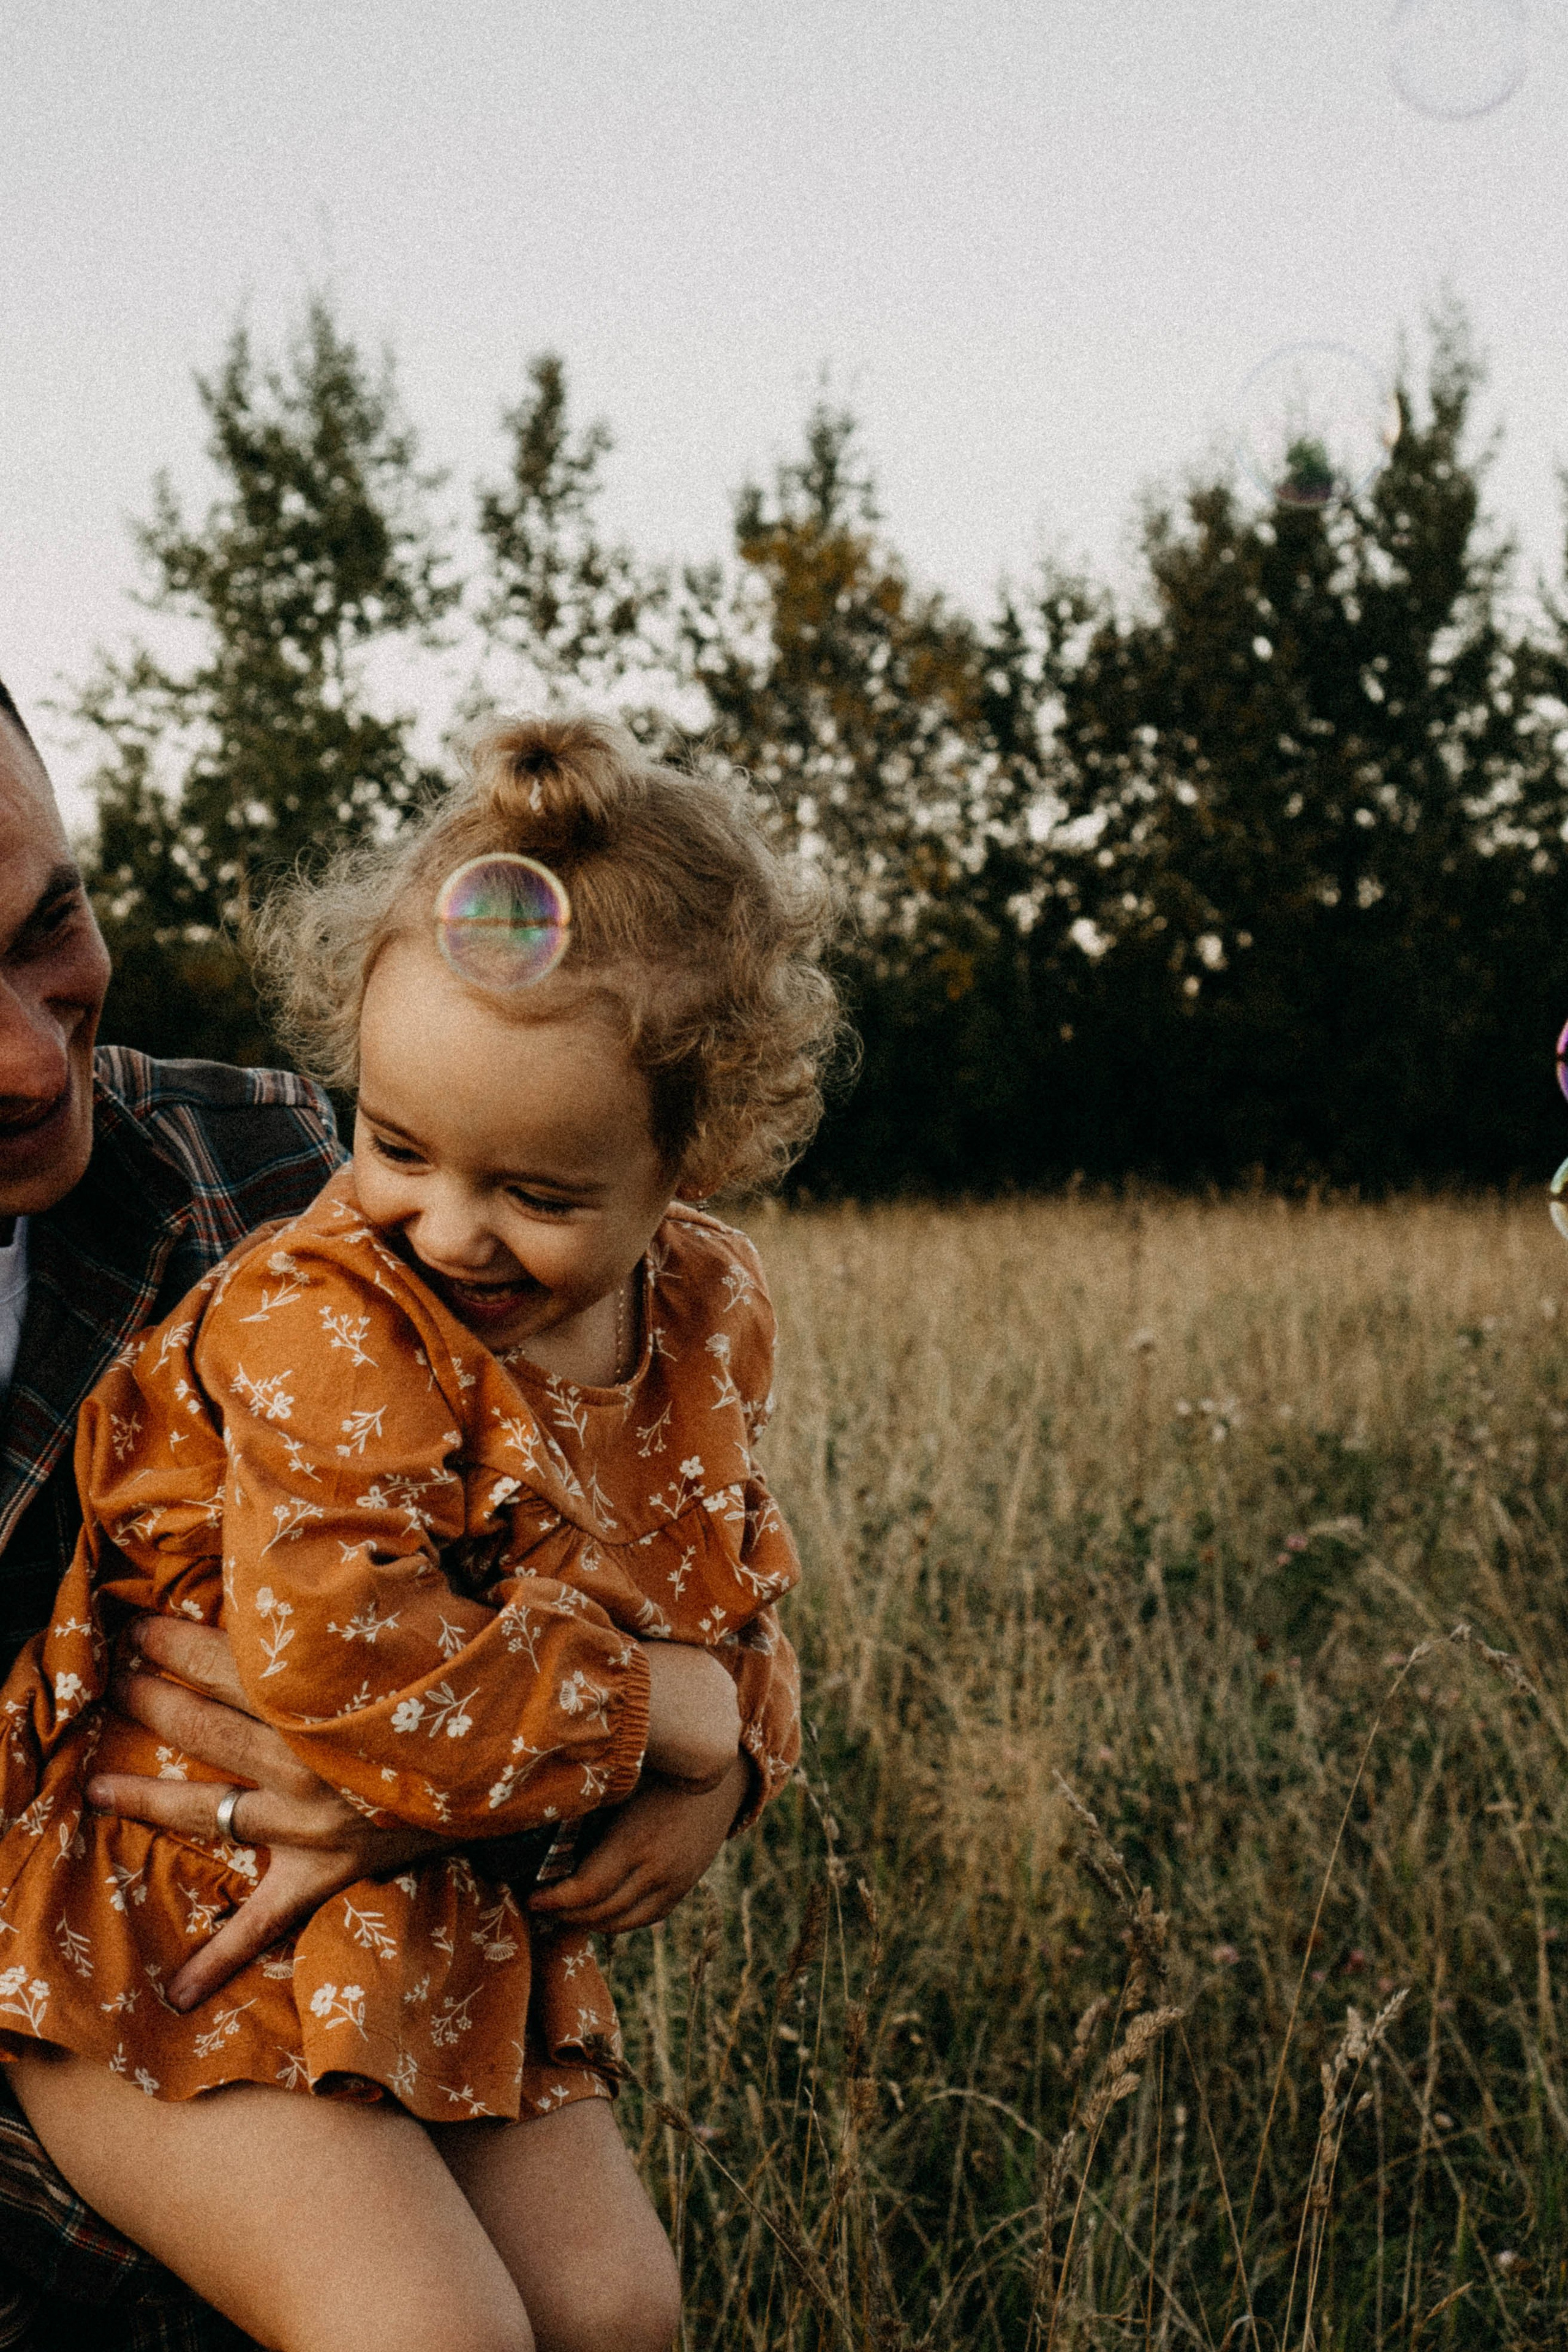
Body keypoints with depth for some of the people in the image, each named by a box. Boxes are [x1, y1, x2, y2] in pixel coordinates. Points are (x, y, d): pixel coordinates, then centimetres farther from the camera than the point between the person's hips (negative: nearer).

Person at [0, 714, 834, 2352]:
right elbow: (354, 1685, -31)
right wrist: (656, 1709, -20)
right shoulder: (323, 1328, -23)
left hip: (458, 1934, 7)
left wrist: (725, 1755, -8)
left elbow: (731, 1582, 13)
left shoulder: (714, 1312, -1)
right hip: (175, 1928, -6)